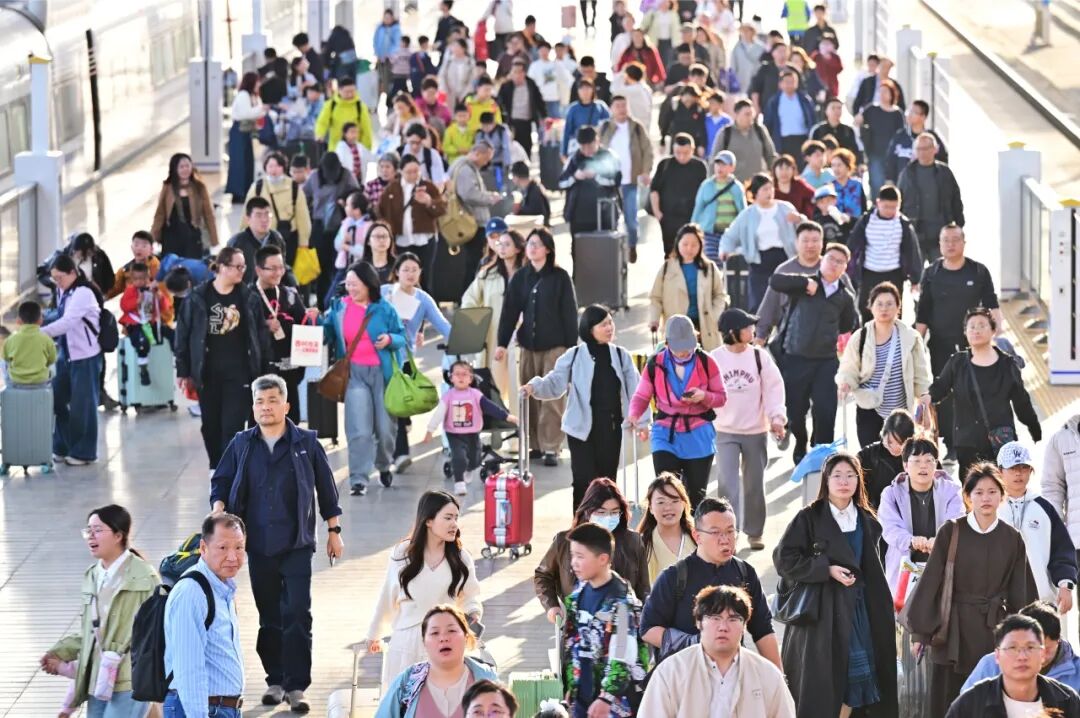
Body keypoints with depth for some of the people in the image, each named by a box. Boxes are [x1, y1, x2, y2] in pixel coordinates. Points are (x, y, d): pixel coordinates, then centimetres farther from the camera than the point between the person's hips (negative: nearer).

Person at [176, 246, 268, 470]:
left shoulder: (247, 297, 2)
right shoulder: (198, 297, -2)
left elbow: (260, 332, 5)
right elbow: (184, 334, 1)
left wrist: (261, 364, -1)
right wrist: (183, 371, -1)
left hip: (239, 372, 0)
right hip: (207, 372, 1)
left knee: (233, 426, -7)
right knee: (211, 425, 11)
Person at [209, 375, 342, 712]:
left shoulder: (306, 443, 0)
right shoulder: (242, 445, 6)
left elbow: (326, 487, 7)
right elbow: (221, 481, 12)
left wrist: (334, 531, 9)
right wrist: (219, 511, -8)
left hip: (296, 546, -3)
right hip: (259, 545, 3)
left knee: (297, 615, -9)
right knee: (269, 617, 10)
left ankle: (296, 685, -6)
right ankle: (275, 680, 21)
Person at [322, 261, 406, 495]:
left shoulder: (384, 308, 2)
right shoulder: (339, 308, 6)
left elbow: (402, 337, 5)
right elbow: (328, 335, 12)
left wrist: (390, 339, -16)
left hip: (382, 372, 0)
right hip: (354, 373, 0)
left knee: (385, 427, 6)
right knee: (359, 429, -11)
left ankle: (383, 465, 35)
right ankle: (358, 479, -7)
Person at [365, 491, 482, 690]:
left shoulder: (460, 558, 0)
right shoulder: (402, 554, -1)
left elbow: (470, 598, 11)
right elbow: (387, 598, 9)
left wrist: (474, 615, -11)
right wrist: (374, 634, 19)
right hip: (407, 643, 0)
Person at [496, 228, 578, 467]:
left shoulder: (559, 277, -1)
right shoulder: (519, 278, 8)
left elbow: (569, 312, -2)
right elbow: (509, 311, 6)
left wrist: (572, 345, -6)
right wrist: (502, 343, -1)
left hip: (554, 345, -4)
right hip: (528, 345, 4)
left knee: (552, 398, -6)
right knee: (529, 397, 5)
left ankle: (550, 448, -4)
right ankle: (534, 445, 13)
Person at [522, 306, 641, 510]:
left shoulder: (621, 356, 6)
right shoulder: (574, 356, -1)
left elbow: (634, 390, 5)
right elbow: (556, 384, -5)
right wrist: (534, 387, -24)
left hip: (611, 427, 2)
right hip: (582, 428, -2)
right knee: (584, 481, -8)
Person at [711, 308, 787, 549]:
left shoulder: (760, 356, -4)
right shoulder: (714, 359, -5)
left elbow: (774, 387, -3)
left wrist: (777, 418, -14)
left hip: (756, 432, 1)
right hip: (725, 432, -1)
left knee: (754, 484, 11)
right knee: (727, 483, -11)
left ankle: (754, 532, 26)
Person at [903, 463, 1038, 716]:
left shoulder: (1012, 539, 3)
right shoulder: (951, 533, -4)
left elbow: (1021, 592, 8)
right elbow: (930, 581, -1)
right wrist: (921, 630, -2)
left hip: (995, 629, 1)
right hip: (956, 630, -1)